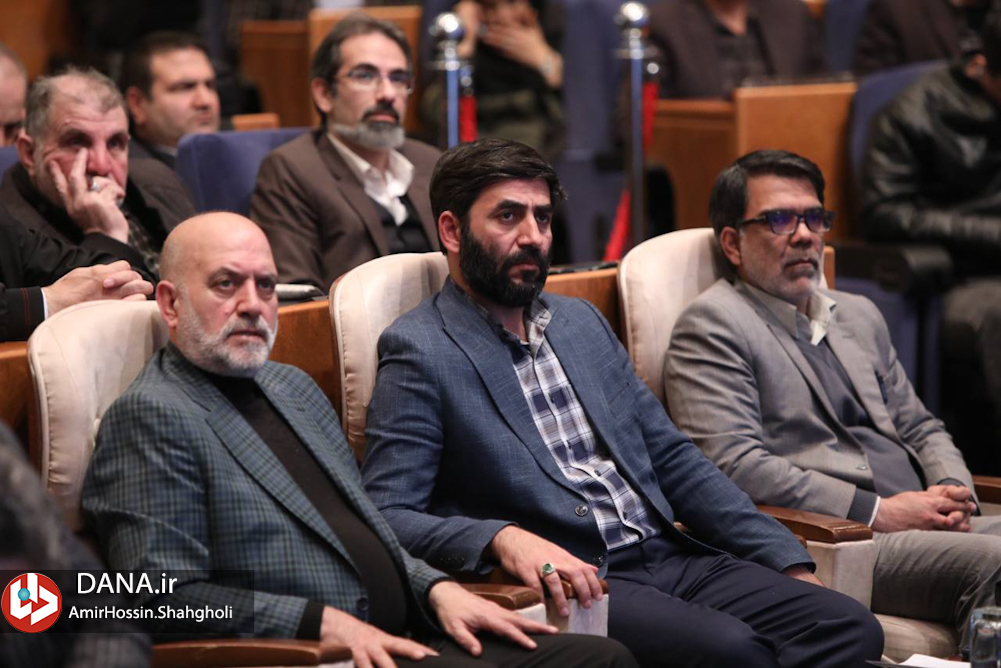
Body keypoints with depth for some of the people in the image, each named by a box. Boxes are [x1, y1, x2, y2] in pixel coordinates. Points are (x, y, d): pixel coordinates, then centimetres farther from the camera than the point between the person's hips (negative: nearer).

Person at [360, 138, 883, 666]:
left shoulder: (581, 322, 20)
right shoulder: (420, 351, -2)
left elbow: (673, 459, 19)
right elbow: (386, 516, -10)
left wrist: (791, 563, 10)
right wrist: (502, 538, -29)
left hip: (672, 559, 7)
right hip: (564, 581, -7)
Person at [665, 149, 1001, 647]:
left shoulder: (860, 315, 27)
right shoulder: (711, 325, 0)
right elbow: (733, 465, -12)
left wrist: (953, 494, 4)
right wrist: (879, 512, -13)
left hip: (923, 524, 8)